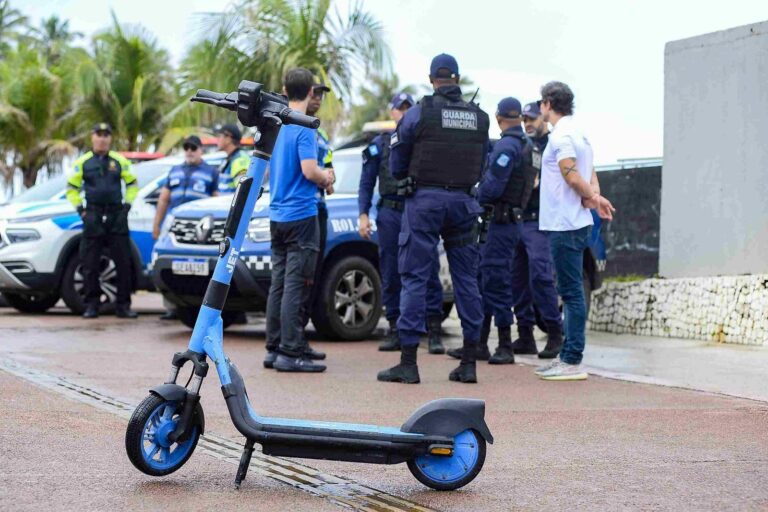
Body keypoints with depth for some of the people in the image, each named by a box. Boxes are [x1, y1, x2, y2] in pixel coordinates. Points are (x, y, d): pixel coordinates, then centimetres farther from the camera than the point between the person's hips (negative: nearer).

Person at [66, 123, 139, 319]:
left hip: (116, 216, 0)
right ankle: (91, 305, 7)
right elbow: (72, 187, 13)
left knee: (123, 263, -1)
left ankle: (123, 305, 5)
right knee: (90, 264, 0)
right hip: (93, 218, 0)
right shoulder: (83, 162, 7)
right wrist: (80, 210, 3)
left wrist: (127, 206, 6)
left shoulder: (120, 161, 8)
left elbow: (132, 183, 16)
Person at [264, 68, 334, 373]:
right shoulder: (304, 127, -13)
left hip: (277, 215, 8)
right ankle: (290, 352, -7)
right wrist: (326, 179, 0)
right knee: (295, 285, -7)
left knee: (278, 284, 11)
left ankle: (274, 349, 14)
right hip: (301, 213, -8)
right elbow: (309, 170, -22)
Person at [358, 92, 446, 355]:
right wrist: (363, 215, 1)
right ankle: (395, 331, 11)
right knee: (391, 274, 4)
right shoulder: (379, 144, 11)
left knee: (429, 271, -6)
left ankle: (433, 332, -4)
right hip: (390, 213, 1)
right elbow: (366, 183, 11)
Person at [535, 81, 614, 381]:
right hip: (575, 222, 10)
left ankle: (572, 361, -7)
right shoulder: (578, 133, 19)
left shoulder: (561, 135, -12)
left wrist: (593, 197, -6)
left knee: (571, 292, -8)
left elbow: (572, 176, -19)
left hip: (564, 225, -10)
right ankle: (568, 356, 18)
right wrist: (592, 197, -2)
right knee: (571, 292, 13)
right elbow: (590, 177, 16)